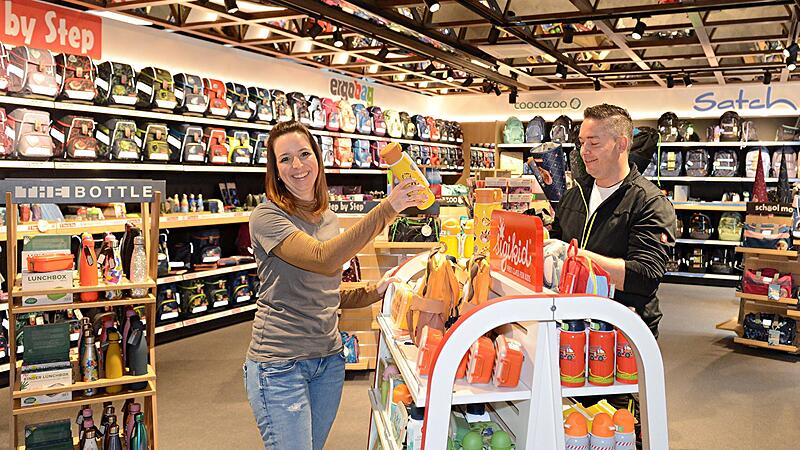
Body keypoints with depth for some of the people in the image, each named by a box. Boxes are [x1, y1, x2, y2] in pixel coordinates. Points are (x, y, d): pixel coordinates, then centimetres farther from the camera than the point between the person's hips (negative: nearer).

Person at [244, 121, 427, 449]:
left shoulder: (328, 219, 8)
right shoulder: (267, 217, -14)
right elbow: (324, 260, -31)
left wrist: (374, 292, -2)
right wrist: (386, 210, -35)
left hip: (328, 357, 7)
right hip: (280, 364, -7)